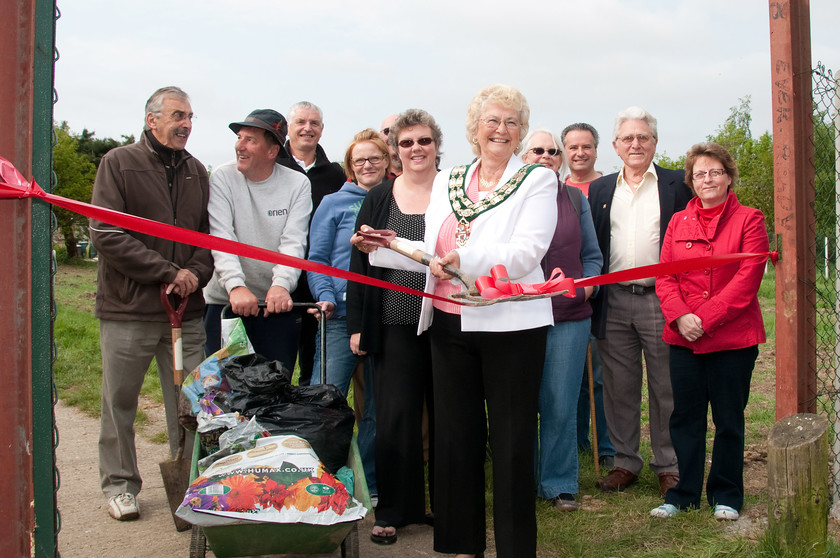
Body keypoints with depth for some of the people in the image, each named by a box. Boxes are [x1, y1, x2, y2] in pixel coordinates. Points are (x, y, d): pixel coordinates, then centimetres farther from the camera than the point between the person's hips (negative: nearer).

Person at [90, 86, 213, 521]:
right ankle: (119, 484, 23)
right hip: (127, 310, -3)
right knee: (120, 402, 7)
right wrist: (168, 272, -13)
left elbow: (209, 235, 15)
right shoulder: (119, 163, -3)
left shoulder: (196, 171, 12)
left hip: (185, 310, 4)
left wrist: (196, 274, -6)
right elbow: (105, 234, -12)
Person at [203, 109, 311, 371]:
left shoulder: (298, 184, 1)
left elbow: (293, 243, -9)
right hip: (226, 302, 0)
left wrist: (281, 284, -27)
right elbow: (222, 238, -12)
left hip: (278, 303, 1)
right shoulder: (222, 178, -1)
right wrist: (236, 286, -27)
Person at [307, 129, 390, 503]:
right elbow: (317, 259, 3)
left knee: (378, 404, 8)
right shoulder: (334, 204, 6)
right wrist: (326, 297, -12)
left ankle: (368, 482, 21)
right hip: (342, 315, -2)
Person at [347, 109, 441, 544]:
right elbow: (360, 263, 8)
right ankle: (393, 512, 17)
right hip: (396, 326, 1)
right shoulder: (378, 199, 8)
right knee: (394, 418, 3)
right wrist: (356, 324, 3)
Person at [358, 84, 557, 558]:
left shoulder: (537, 180, -1)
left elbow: (525, 253, -15)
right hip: (450, 324, 5)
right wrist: (385, 246, 3)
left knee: (511, 441, 2)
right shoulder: (447, 182, 14)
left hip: (510, 326, -5)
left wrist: (466, 259, -29)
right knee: (455, 434, 11)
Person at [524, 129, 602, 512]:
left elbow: (592, 256, 13)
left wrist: (586, 287, -4)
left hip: (569, 316, 1)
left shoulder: (576, 199, 12)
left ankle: (560, 484, 16)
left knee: (561, 405, 2)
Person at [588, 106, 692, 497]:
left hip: (660, 300, -3)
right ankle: (626, 461, 21)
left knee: (665, 388, 5)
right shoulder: (599, 190, 13)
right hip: (613, 302, 3)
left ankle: (668, 465, 17)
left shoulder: (677, 185, 3)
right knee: (619, 387, 9)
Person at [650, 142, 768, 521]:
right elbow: (665, 277, 5)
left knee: (728, 420, 7)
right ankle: (684, 494, 20)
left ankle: (726, 496, 22)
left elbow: (747, 280, -9)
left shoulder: (749, 220, 0)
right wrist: (680, 316, -13)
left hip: (733, 337, -3)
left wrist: (704, 318, -16)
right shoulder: (678, 223, 11)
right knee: (685, 417, 7)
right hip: (683, 338, 3)